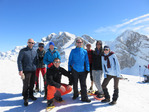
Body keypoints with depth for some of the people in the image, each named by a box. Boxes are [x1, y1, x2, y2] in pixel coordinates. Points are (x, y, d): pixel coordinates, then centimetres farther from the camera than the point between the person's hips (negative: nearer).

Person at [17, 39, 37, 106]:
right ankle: (25, 98, 13)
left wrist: (35, 68, 14)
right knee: (26, 85, -1)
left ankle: (30, 95, 28)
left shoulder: (34, 51, 12)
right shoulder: (23, 51, -2)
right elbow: (19, 60, -5)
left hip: (33, 70, 5)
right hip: (26, 71, -4)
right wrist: (20, 70, -13)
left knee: (32, 84, 11)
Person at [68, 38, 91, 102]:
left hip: (82, 70, 0)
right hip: (74, 70, 0)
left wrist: (87, 69, 0)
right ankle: (75, 94, 34)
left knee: (83, 84, 3)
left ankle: (84, 98, 14)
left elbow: (87, 61, 8)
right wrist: (69, 69, 0)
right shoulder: (73, 51, 4)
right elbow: (70, 60, 5)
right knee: (75, 84, 13)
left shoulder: (85, 52, 7)